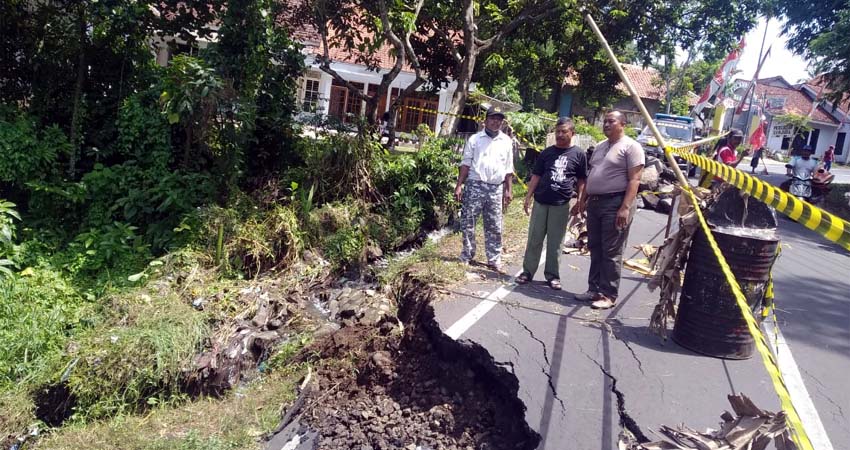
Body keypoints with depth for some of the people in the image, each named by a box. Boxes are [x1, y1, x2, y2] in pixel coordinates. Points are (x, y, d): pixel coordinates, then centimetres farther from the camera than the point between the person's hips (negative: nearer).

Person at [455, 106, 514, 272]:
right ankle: (467, 256, 13)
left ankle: (494, 260, 13)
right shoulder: (475, 139, 2)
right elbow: (465, 164, 0)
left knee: (494, 227, 6)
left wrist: (508, 190, 7)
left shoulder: (506, 141, 9)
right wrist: (459, 185, -6)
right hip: (474, 186, -2)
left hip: (495, 189, 2)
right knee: (467, 222, 1)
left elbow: (508, 168, 11)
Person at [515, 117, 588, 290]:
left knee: (554, 242, 6)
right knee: (534, 239, 6)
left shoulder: (579, 154, 2)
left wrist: (579, 202, 0)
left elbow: (581, 181, 6)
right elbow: (536, 176, 8)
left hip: (561, 205, -2)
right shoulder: (547, 152, 7)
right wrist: (528, 197, 2)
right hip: (540, 202, 2)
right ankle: (528, 271, 14)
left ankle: (552, 275, 15)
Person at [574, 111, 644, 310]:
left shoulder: (631, 147, -8)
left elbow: (634, 180, -15)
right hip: (595, 202, 8)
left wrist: (625, 207, -22)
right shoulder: (599, 146, 17)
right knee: (595, 249, 12)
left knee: (611, 252, -3)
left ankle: (608, 295, 3)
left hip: (615, 204, -8)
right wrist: (583, 199, 16)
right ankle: (594, 289, 20)